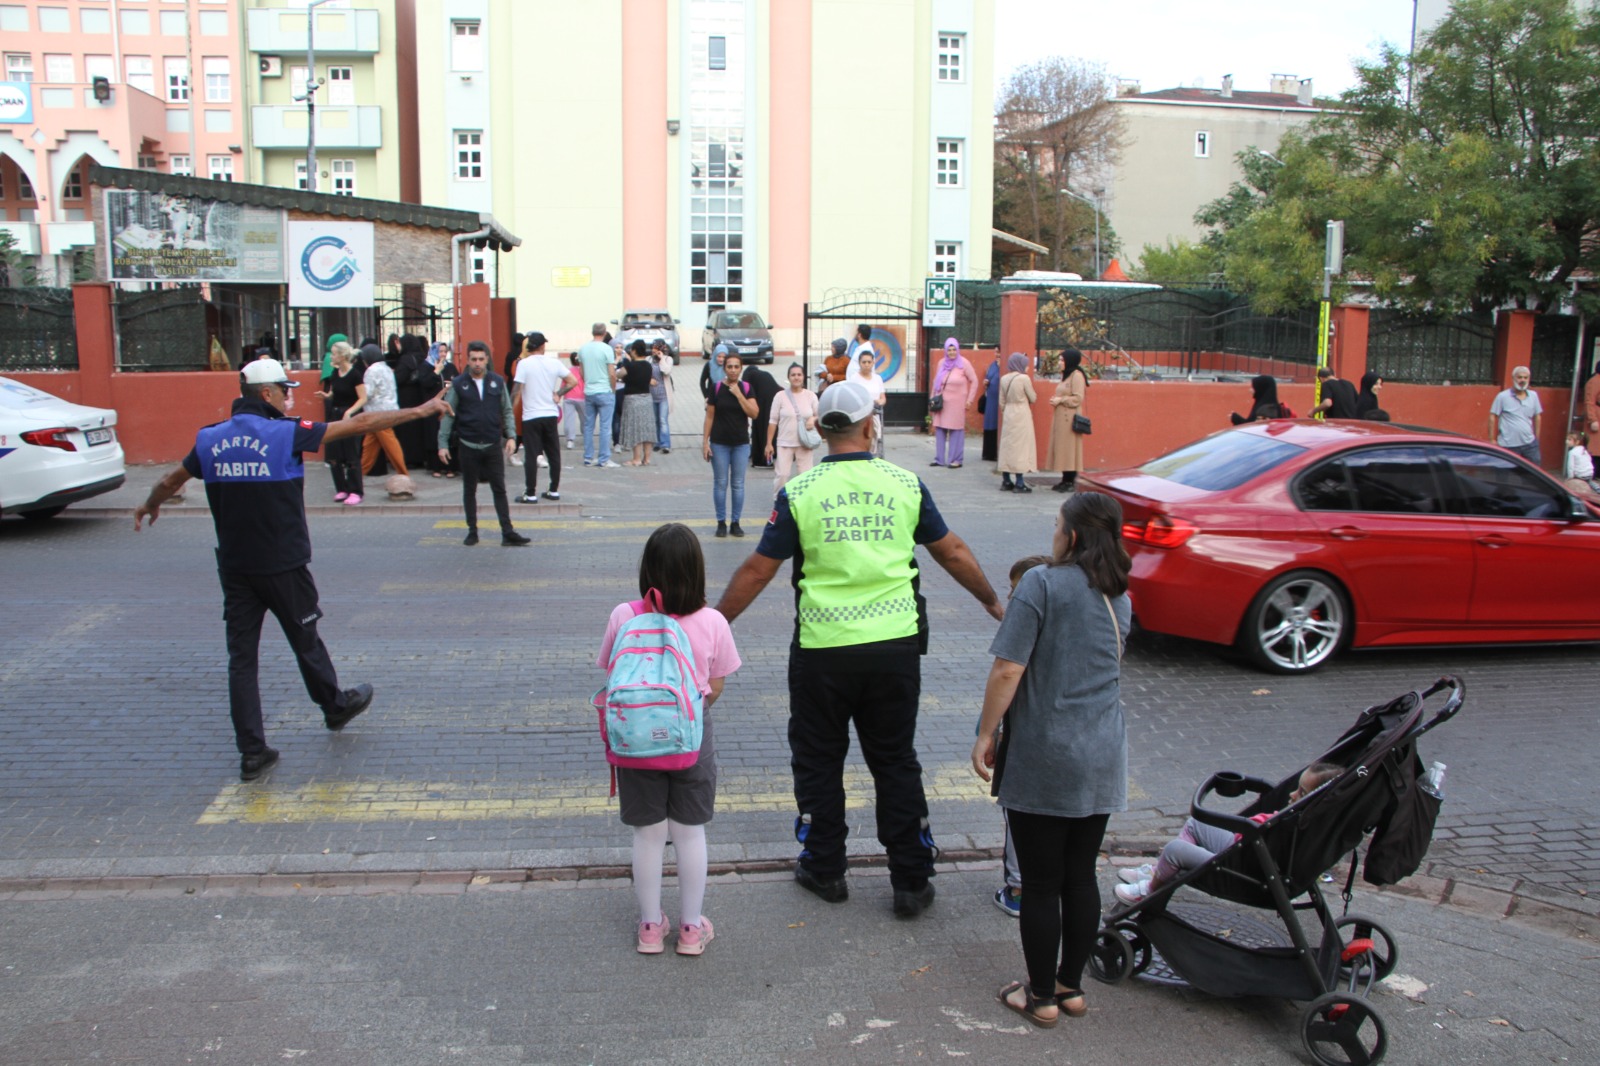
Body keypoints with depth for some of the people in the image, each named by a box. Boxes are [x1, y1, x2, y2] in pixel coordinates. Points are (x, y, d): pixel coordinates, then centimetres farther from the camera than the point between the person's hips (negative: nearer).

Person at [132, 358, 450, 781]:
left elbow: (171, 481, 18)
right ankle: (336, 706, 38)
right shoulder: (286, 433, -12)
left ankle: (252, 752, 7)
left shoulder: (210, 439, 2)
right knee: (305, 641, 15)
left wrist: (149, 507, 40)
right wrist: (419, 411, -2)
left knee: (241, 656, 5)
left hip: (234, 568, 4)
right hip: (283, 566, -4)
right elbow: (359, 424, -10)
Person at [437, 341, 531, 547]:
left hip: (493, 445, 0)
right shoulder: (458, 384, -1)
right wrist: (443, 444, -5)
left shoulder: (498, 382, 3)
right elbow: (447, 414, 0)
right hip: (468, 447, 0)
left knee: (499, 490, 1)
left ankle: (508, 533, 2)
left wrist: (511, 436, -4)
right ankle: (472, 532, 20)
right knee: (469, 491, 10)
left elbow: (507, 411, 7)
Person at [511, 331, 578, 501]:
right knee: (554, 454, 12)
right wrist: (558, 394, 8)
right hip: (551, 415, 3)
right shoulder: (554, 363, 1)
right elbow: (573, 381, 3)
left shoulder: (524, 364, -9)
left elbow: (516, 392, -12)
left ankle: (531, 494, 1)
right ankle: (554, 490, 17)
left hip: (531, 417, -3)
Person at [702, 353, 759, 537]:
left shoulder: (747, 388, 1)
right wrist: (705, 441, -5)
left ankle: (736, 523, 15)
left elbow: (753, 413, -9)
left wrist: (738, 394, -15)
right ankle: (721, 523, 12)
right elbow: (709, 416, 0)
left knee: (738, 484, 6)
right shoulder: (716, 388, -3)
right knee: (720, 483, 4)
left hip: (741, 443, 1)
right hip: (719, 443, -1)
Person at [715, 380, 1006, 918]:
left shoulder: (799, 491, -6)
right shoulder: (906, 484, 0)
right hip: (895, 646, 2)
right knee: (896, 762, 14)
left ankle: (825, 869, 27)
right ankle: (911, 883, 19)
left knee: (818, 761, 16)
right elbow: (953, 553, 8)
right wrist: (993, 602, 24)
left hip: (823, 650, -2)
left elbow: (758, 570, -4)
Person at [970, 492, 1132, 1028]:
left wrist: (986, 734, -7)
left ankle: (1042, 997, 18)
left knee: (1041, 884, 6)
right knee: (1081, 877, 16)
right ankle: (1071, 986, 28)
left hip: (1043, 761, -6)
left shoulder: (1042, 583, -13)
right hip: (1103, 761, 6)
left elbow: (1008, 670, -17)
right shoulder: (1118, 597, 9)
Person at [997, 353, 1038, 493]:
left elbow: (1001, 401, 8)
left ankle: (1006, 481, 12)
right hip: (1022, 415, -6)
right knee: (1020, 447, -3)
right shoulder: (1024, 378, -12)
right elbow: (1033, 398, -3)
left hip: (1008, 415, 6)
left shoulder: (1004, 379, 4)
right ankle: (1019, 483, -4)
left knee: (1007, 446, 9)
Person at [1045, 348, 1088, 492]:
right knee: (1061, 448, 8)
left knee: (1068, 448, -7)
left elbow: (1078, 398, -18)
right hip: (1061, 417, 9)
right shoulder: (1066, 375, 18)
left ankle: (1070, 481, -3)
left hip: (1069, 418, -9)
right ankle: (1065, 480, 12)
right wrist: (1056, 400, 8)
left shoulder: (1077, 376, -12)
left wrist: (1060, 400, -14)